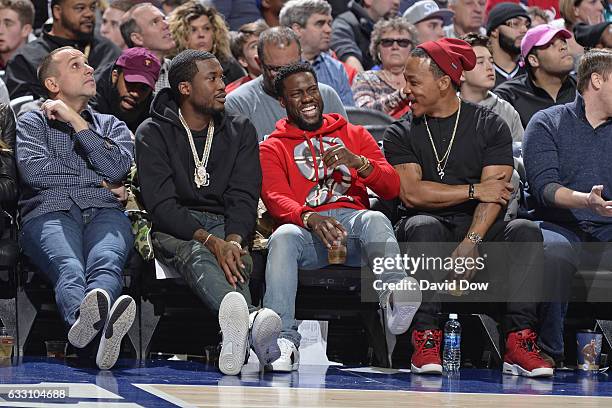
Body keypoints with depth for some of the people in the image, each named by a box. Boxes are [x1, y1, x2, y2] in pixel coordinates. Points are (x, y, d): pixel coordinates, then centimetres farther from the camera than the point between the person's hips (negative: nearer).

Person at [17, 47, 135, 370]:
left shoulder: (111, 126, 32)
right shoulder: (32, 123, 26)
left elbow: (117, 167, 8)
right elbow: (34, 170, 4)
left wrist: (75, 120, 12)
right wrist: (99, 182, 7)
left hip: (104, 213, 2)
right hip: (50, 212, -2)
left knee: (107, 263, -37)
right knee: (68, 268, -38)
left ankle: (84, 322, -70)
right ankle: (84, 316, -73)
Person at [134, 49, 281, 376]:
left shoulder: (240, 131, 14)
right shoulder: (152, 134, 4)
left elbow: (244, 198, 1)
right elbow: (161, 204, -9)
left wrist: (233, 240, -22)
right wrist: (210, 240, -25)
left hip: (225, 225, 4)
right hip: (174, 229, -4)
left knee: (235, 259, -35)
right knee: (197, 254, -40)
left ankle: (236, 329, -69)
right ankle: (251, 321, -74)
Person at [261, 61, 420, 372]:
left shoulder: (354, 135, 24)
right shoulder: (273, 148, 19)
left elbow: (392, 188, 12)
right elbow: (275, 199, -1)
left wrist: (358, 162, -10)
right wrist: (309, 218, -25)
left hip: (353, 220, 1)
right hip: (306, 229, -1)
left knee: (375, 220, -34)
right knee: (283, 237, -36)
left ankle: (395, 297, -61)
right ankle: (283, 341, -46)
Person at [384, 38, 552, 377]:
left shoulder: (489, 125, 6)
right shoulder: (402, 133, 9)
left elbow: (494, 195, -6)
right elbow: (411, 193, -7)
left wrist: (471, 243, -22)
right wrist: (474, 190, -10)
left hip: (481, 230, 1)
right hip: (432, 226, -1)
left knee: (525, 231, -28)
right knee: (423, 227, -35)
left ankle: (520, 342, -35)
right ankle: (426, 339, -39)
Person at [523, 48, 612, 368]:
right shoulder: (548, 123, 8)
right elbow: (544, 186, -6)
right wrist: (585, 200, -24)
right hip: (560, 225, -3)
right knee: (554, 250, -37)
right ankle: (549, 350, -24)